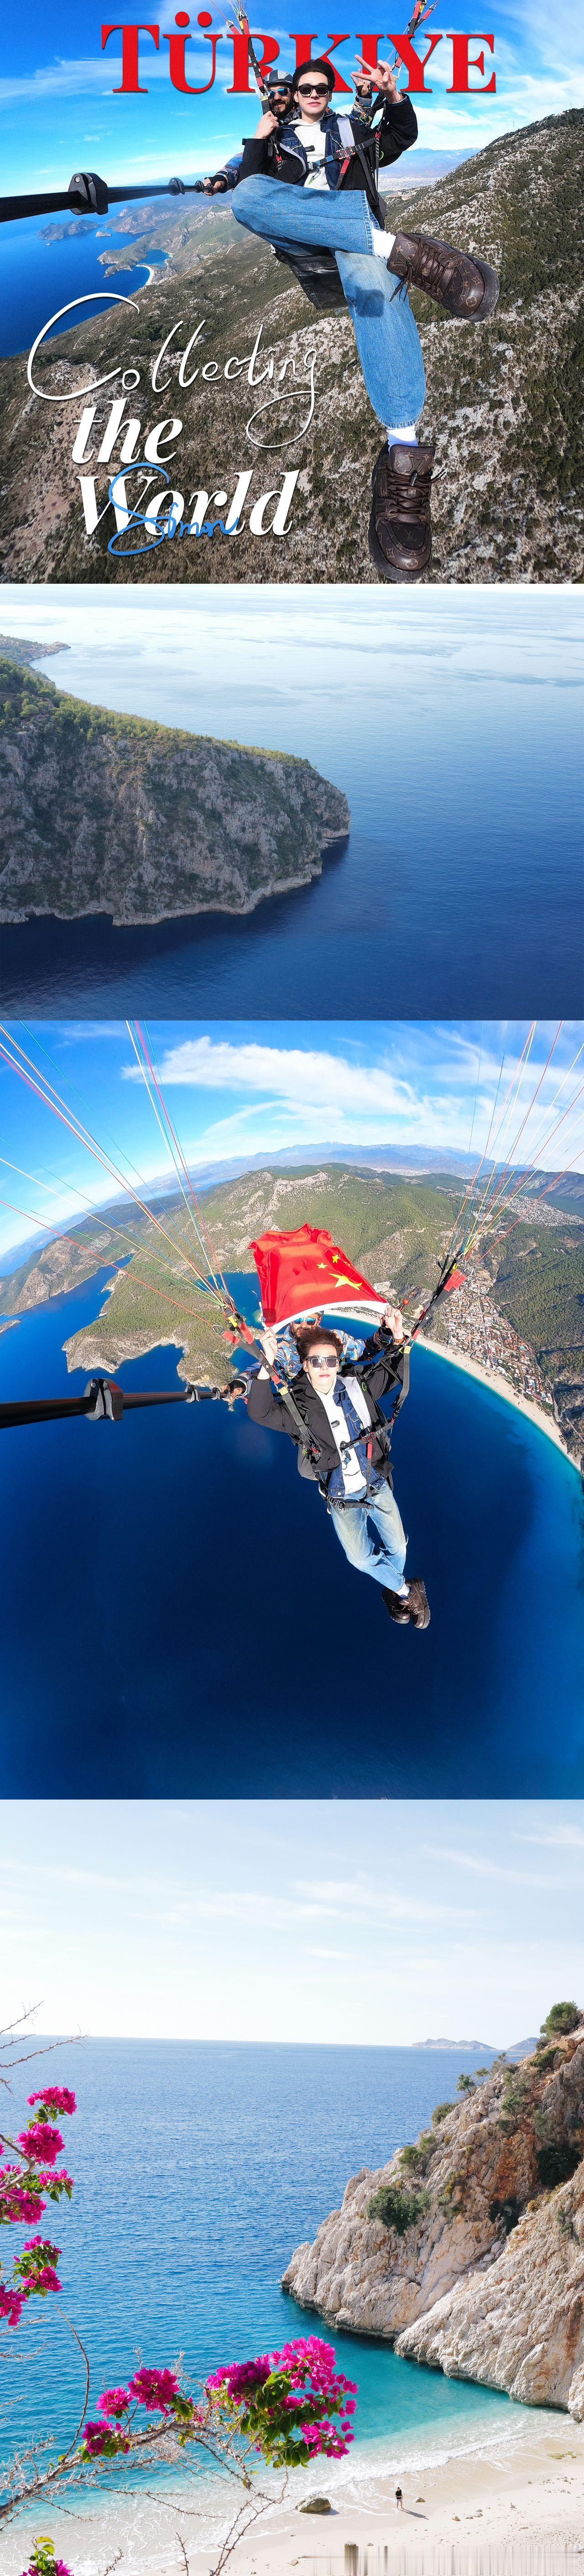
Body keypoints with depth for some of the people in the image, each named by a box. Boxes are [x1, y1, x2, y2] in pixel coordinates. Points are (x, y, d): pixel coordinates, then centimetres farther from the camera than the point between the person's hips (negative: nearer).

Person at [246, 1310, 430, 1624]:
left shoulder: (358, 1385, -9)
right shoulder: (296, 1405, -17)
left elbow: (393, 1372, 5)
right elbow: (260, 1412, -33)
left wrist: (396, 1340, -16)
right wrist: (267, 1368, -48)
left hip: (378, 1485, 3)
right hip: (342, 1498, -3)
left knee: (396, 1547, 13)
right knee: (362, 1558, -11)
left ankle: (394, 1594, 44)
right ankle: (407, 1591, 15)